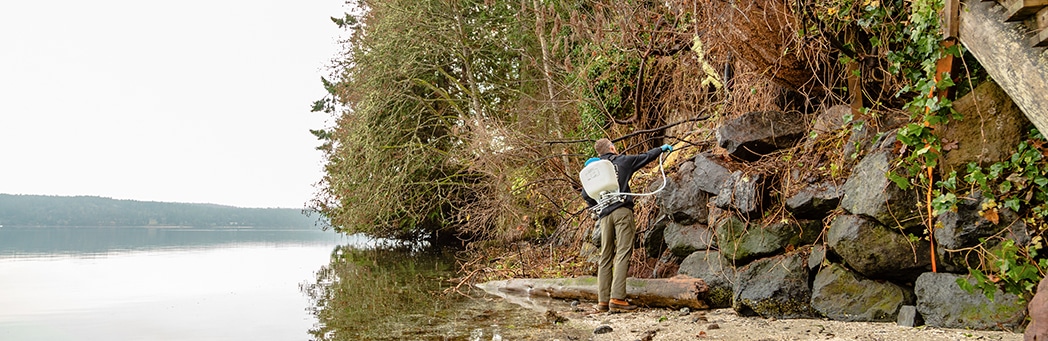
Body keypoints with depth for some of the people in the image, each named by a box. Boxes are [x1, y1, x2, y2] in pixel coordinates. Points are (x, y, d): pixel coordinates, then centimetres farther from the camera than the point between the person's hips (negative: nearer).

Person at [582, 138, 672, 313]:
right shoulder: (622, 161, 7)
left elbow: (585, 194, 9)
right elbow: (645, 157, 18)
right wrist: (661, 148, 34)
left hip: (605, 215, 5)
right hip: (622, 210, -4)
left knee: (606, 257, 8)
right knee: (623, 254, -9)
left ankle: (603, 300, 4)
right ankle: (617, 298, -18)